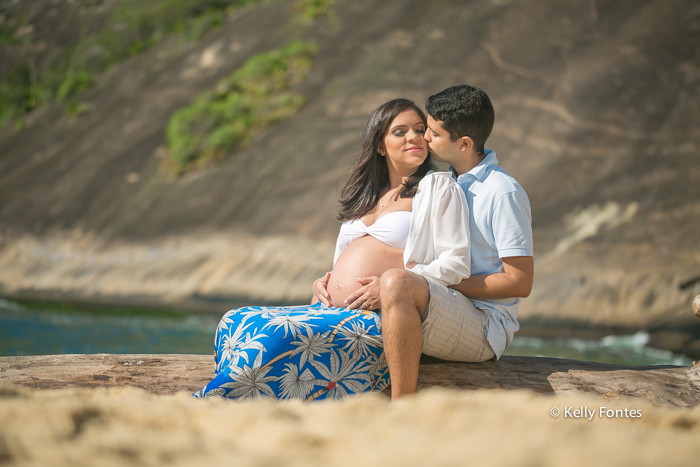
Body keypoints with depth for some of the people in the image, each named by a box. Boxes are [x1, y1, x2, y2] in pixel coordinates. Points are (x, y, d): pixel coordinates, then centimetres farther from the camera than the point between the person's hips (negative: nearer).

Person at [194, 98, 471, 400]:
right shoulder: (365, 197, 27)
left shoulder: (439, 188, 7)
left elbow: (457, 263, -4)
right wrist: (324, 282, 8)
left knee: (276, 336, -31)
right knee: (234, 323, -15)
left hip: (377, 318, -7)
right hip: (329, 312, 7)